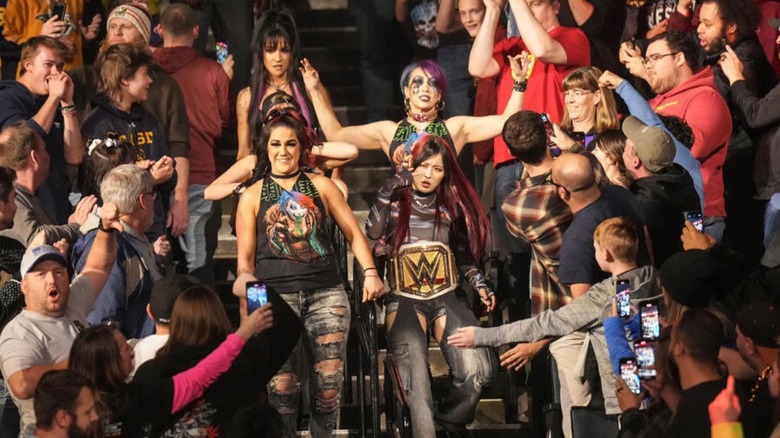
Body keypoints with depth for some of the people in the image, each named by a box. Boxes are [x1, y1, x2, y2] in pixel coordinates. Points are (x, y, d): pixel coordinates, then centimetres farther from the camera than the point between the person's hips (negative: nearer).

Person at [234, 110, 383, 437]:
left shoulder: (321, 186, 14)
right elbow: (245, 260, 10)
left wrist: (370, 272, -2)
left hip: (325, 294, 1)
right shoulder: (252, 196, 12)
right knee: (281, 385, -11)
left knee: (329, 383, -6)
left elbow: (353, 232, 13)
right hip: (276, 296, -1)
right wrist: (247, 312, 3)